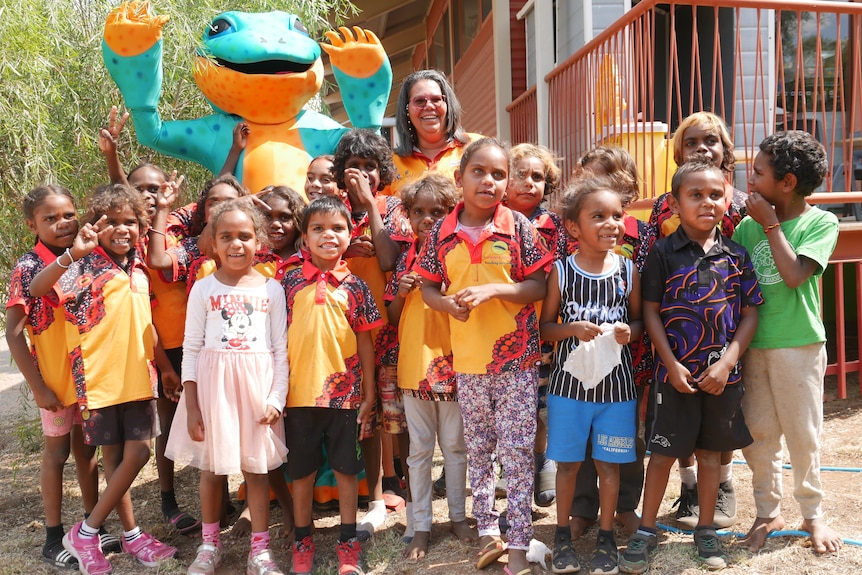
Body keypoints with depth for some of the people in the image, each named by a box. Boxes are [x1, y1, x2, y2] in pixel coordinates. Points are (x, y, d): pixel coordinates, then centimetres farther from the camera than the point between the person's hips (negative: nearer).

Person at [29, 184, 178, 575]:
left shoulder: (138, 270, 9)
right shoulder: (84, 267, -9)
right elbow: (37, 290, -28)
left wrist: (165, 365, 22)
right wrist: (73, 254, -42)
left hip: (138, 377, 5)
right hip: (99, 378, -5)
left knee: (137, 454, 6)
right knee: (115, 458, 4)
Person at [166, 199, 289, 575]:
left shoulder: (271, 289, 1)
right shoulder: (203, 289, -1)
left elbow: (281, 350, 2)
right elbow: (191, 349, -1)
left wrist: (278, 396, -7)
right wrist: (191, 405, -6)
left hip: (257, 386, 0)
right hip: (212, 384, 0)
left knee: (257, 467, 8)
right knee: (211, 467, 11)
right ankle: (210, 543, 30)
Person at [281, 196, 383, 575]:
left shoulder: (354, 286, 1)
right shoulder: (290, 282, 1)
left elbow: (365, 343, 4)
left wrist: (369, 394, 3)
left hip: (345, 393, 0)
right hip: (299, 392, 0)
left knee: (346, 469, 10)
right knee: (301, 471, 12)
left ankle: (348, 543, 26)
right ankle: (302, 542, 29)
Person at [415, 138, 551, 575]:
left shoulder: (517, 227, -7)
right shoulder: (443, 232, -1)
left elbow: (538, 286, -7)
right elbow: (427, 287, 5)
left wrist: (492, 289, -20)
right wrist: (448, 304, -16)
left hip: (516, 357, -3)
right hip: (467, 357, 3)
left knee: (517, 452, 3)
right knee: (477, 449, 16)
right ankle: (488, 531, 33)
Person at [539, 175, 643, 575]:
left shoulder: (628, 272, -1)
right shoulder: (560, 272, -5)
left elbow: (639, 320, 9)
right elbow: (545, 326, 0)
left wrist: (629, 331, -13)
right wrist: (573, 329, -19)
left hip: (615, 382, 1)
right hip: (569, 381, -1)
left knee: (609, 464, 11)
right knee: (567, 462, 10)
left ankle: (606, 537, 29)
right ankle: (563, 535, 28)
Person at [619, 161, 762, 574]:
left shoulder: (736, 255, 2)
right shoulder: (664, 252, -5)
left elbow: (750, 312, 2)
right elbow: (651, 311, -5)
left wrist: (727, 361, -9)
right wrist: (671, 364, -11)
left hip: (723, 373, 3)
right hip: (675, 371, -2)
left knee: (711, 450, 14)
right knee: (663, 452, 6)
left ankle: (706, 531, 30)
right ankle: (645, 532, 19)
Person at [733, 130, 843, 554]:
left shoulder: (821, 222, -5)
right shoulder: (748, 225, 3)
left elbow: (794, 275, -19)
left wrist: (771, 223, -14)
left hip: (798, 344, -3)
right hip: (752, 343, 3)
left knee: (802, 435, 8)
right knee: (758, 434, 10)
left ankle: (813, 514, 28)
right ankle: (768, 513, 27)